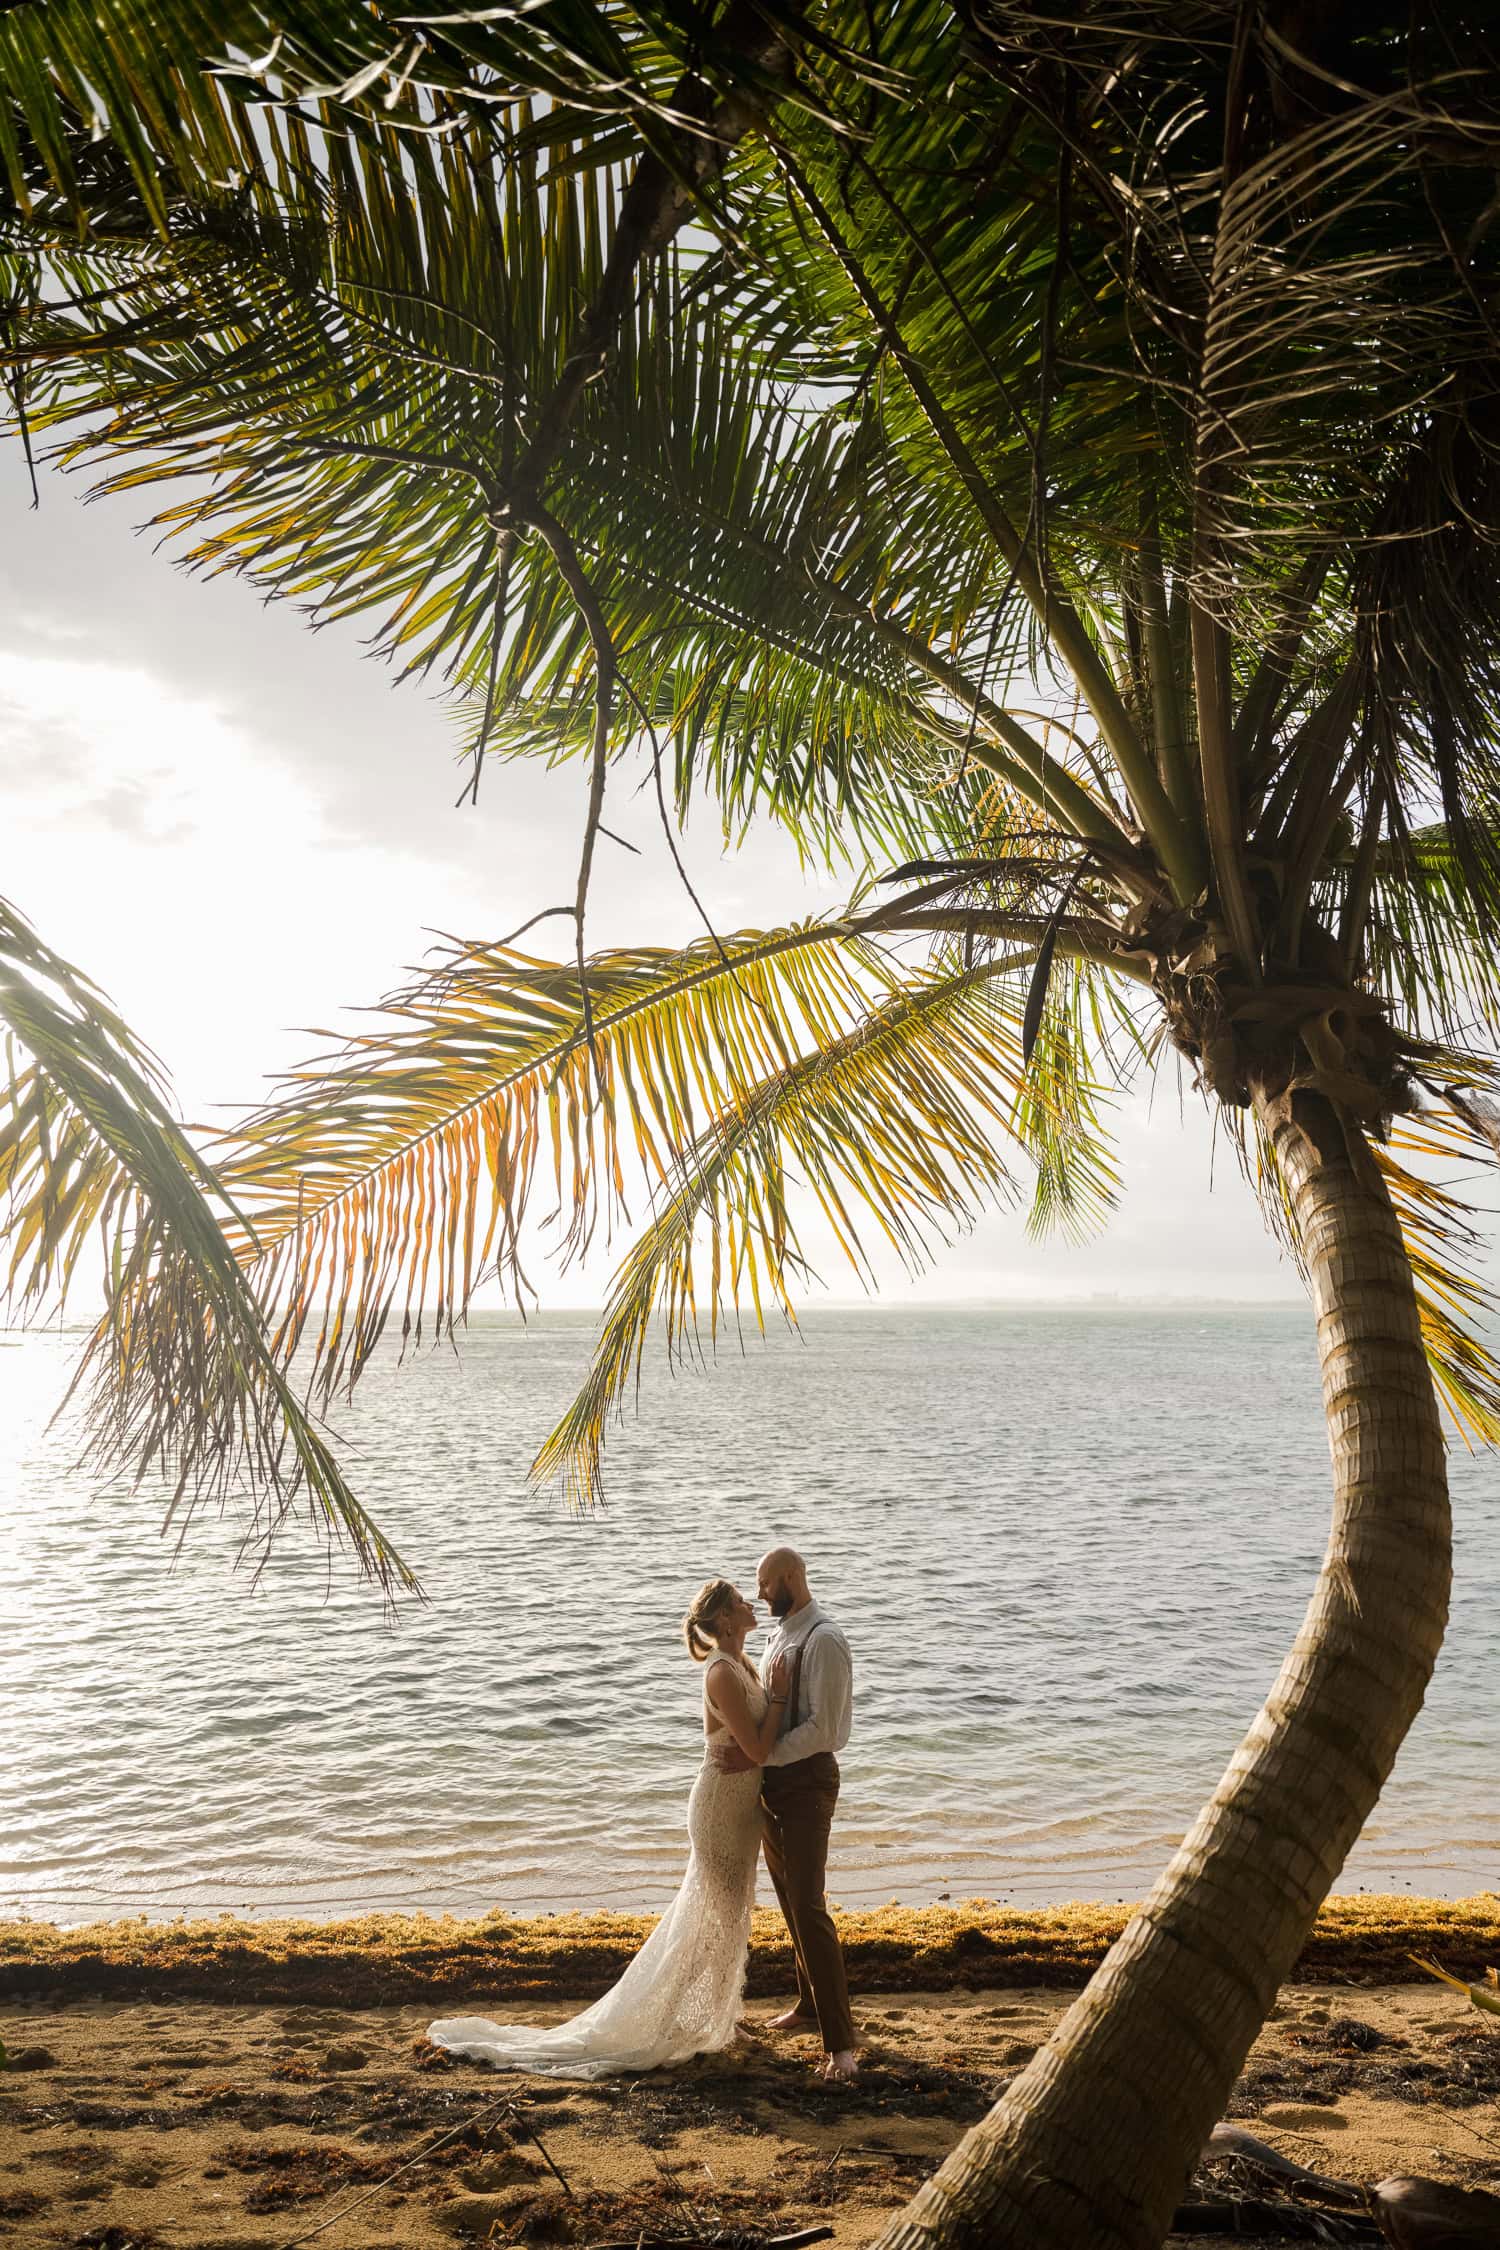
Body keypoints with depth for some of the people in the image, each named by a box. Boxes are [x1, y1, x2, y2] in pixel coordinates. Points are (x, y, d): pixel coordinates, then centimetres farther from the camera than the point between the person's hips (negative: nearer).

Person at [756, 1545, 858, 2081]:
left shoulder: (823, 1640, -19)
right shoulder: (779, 1634, 10)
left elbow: (821, 1727, -23)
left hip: (806, 1781, -9)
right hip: (773, 1781, 9)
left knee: (808, 1907, -11)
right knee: (790, 1901, 19)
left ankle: (840, 2042, -6)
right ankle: (809, 2005, 35)